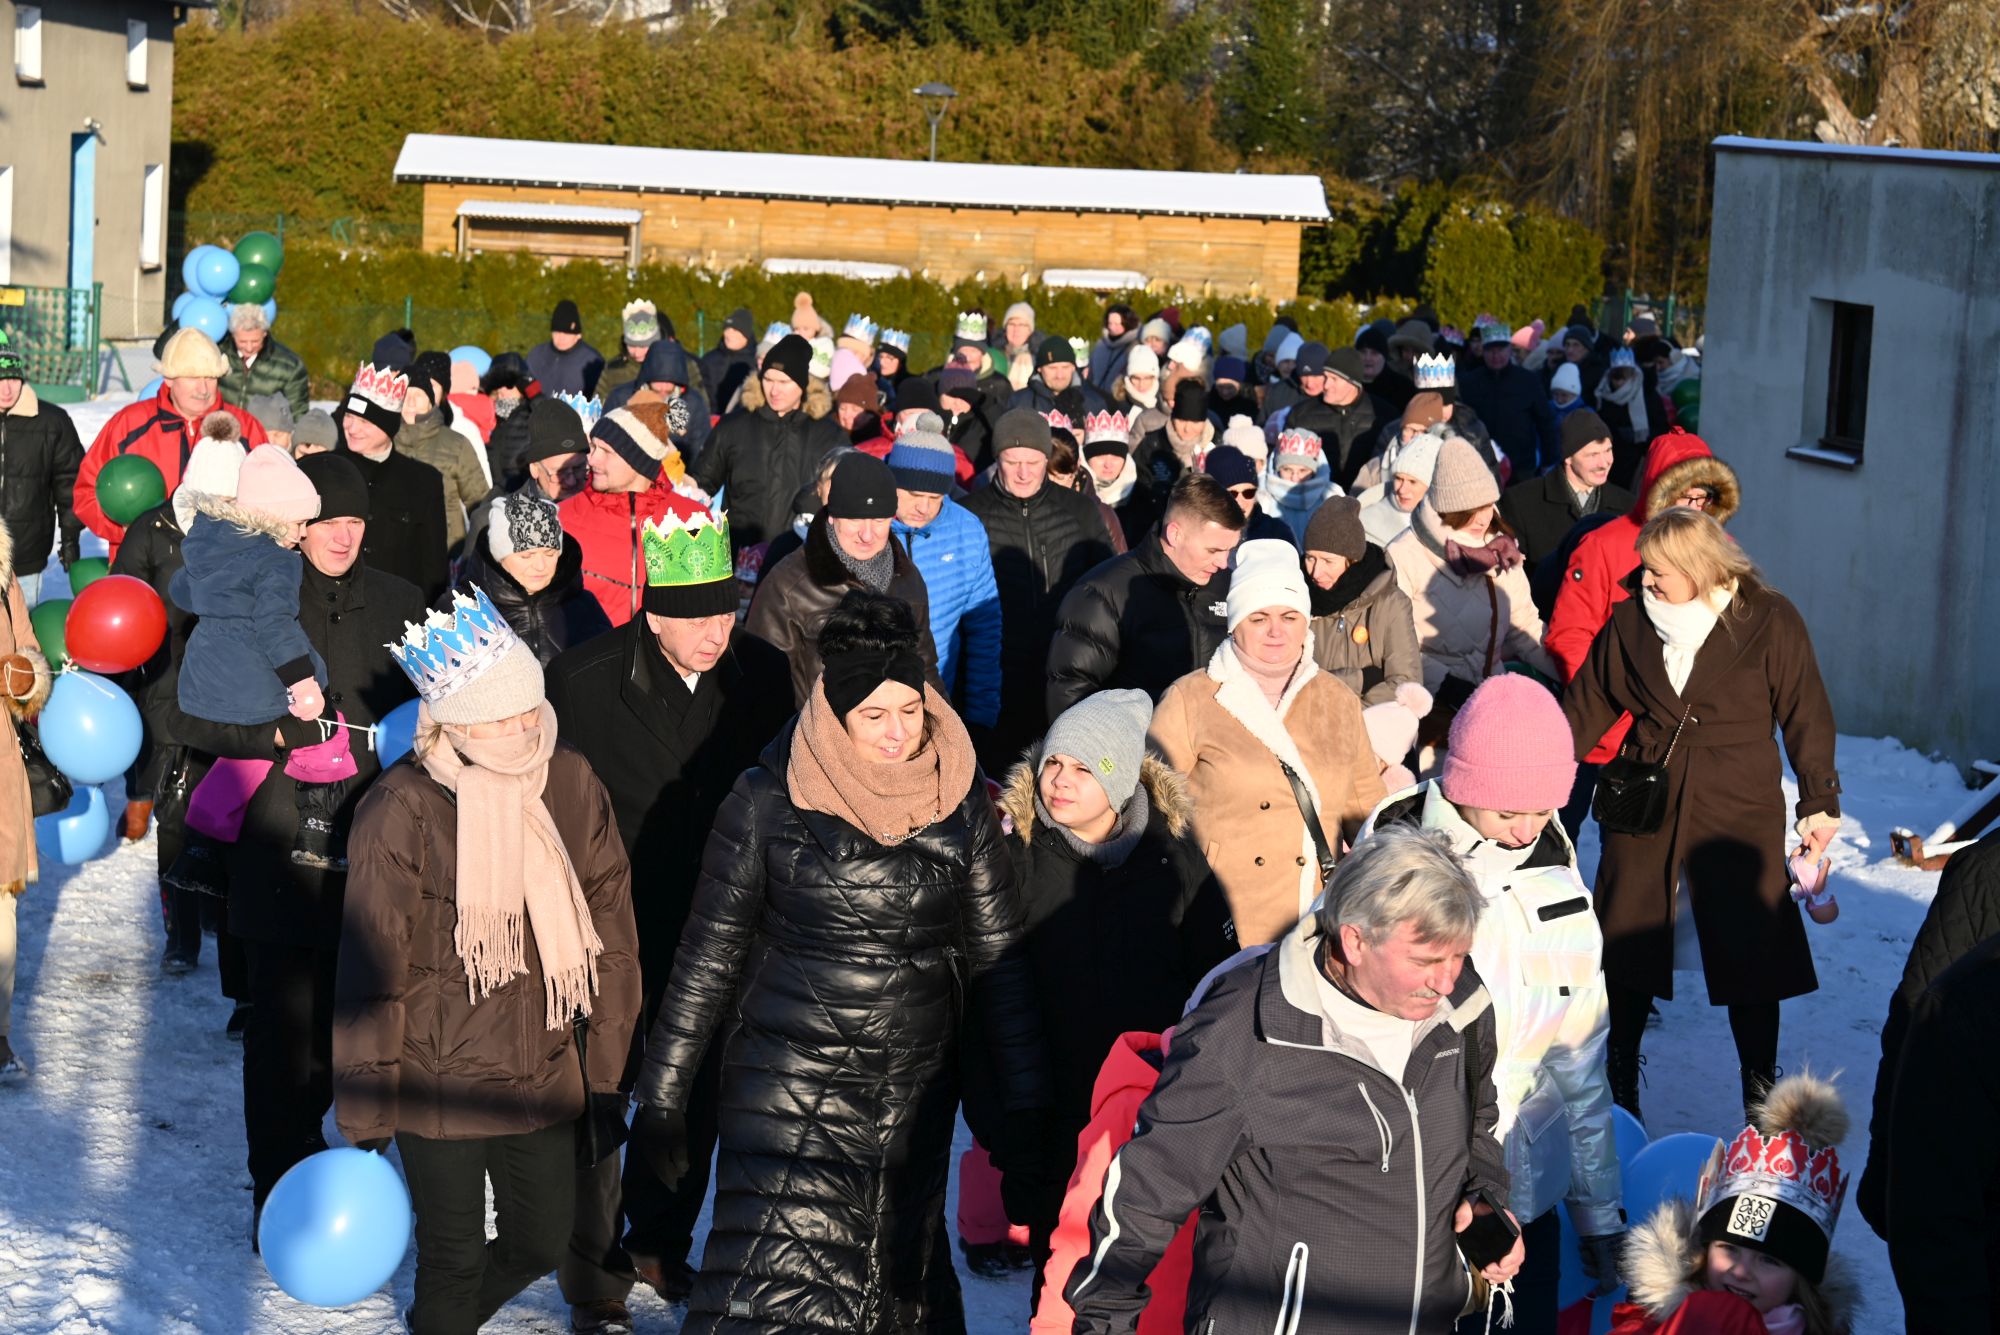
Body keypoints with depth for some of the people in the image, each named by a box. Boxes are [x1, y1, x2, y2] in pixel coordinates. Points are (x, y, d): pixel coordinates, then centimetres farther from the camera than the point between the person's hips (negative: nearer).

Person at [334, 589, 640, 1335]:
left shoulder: (571, 784, -6)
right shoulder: (402, 812, -19)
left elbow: (609, 935, 3)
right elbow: (371, 972, -13)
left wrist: (608, 1069, 6)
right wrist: (364, 1115, -8)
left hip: (547, 1074, 4)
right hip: (438, 1088, -4)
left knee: (541, 1244, 17)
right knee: (456, 1258, 9)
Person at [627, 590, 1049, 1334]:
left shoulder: (959, 801, 0)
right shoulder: (769, 803, -9)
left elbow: (997, 957, 5)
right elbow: (708, 955, -2)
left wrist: (1024, 1107, 3)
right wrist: (662, 1098, -1)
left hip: (917, 1099, 3)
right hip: (787, 1095, -3)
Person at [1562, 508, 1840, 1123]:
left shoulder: (1768, 622, -7)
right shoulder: (1632, 620, 1)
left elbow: (1805, 714, -1)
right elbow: (1588, 703, 9)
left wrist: (1819, 802, -1)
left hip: (1738, 812, -3)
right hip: (1643, 805, 3)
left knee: (1750, 951, -1)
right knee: (1627, 943, 9)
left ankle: (1761, 1093, 14)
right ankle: (1620, 1077, 26)